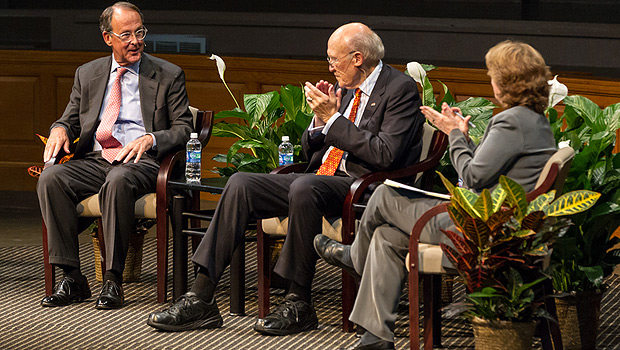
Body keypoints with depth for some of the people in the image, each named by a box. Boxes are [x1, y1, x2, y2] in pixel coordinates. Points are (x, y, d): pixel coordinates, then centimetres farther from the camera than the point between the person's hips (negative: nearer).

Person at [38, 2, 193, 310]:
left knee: (117, 181, -39)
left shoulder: (168, 76, 8)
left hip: (142, 162, -4)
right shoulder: (88, 74, 18)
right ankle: (71, 278, -23)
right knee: (50, 178, -26)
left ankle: (113, 280, -32)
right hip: (94, 159, 4)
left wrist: (150, 139, -16)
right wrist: (60, 129, -4)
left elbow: (184, 129, 4)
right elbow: (71, 120, 22)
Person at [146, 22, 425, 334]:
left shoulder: (401, 89, -5)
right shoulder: (344, 89, 19)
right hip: (320, 177, 8)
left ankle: (299, 304, -25)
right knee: (240, 184, -10)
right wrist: (321, 118, 2)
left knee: (304, 188, -37)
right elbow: (308, 152, 22)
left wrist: (334, 118, -12)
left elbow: (384, 156, -18)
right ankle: (200, 299, -15)